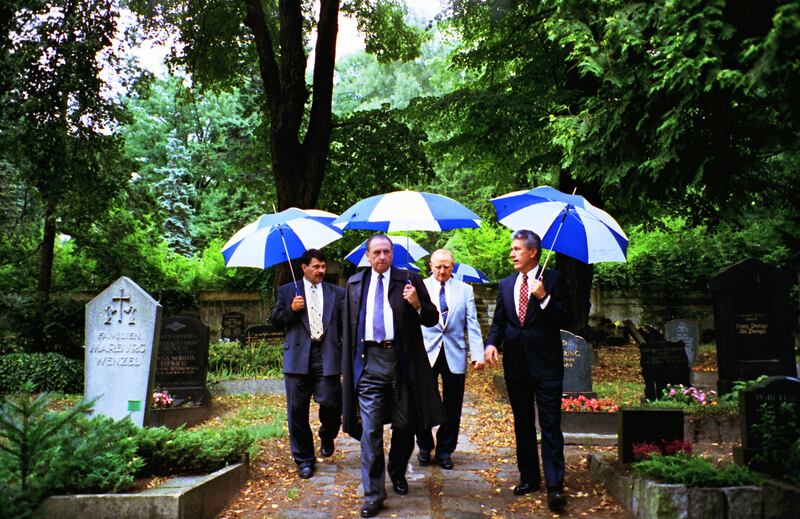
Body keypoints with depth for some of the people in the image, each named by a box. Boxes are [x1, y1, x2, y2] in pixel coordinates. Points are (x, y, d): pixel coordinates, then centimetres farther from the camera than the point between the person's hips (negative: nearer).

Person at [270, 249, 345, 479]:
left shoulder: (337, 293, 12)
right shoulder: (287, 291, 11)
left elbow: (345, 324, 8)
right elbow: (276, 321, 10)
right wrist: (291, 309, -9)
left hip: (327, 356, 0)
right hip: (298, 357, 0)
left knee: (331, 403, -6)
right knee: (297, 410, 4)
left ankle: (327, 437, 29)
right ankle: (304, 459, 19)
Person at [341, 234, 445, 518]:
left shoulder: (410, 280, 3)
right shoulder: (354, 283, 11)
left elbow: (432, 318, 4)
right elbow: (349, 326, 13)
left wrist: (417, 305, -17)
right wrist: (346, 367, 10)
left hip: (402, 360, 0)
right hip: (369, 360, 1)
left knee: (405, 424, 12)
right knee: (370, 429, -2)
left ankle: (398, 473, 38)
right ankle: (373, 494, 7)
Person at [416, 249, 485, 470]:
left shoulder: (465, 290, 6)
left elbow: (472, 324, 2)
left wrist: (477, 354, -6)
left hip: (455, 354, 1)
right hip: (426, 354, -1)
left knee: (452, 407, 7)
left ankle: (444, 450, 23)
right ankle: (425, 447, 26)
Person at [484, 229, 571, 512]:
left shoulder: (553, 279, -3)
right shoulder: (506, 284, 12)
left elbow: (566, 319, -7)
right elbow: (499, 321, 11)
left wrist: (544, 297, -20)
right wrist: (492, 343, -7)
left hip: (546, 364, -5)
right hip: (516, 364, 5)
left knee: (550, 426, -5)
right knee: (523, 424, 14)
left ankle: (555, 486, -1)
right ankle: (529, 478, 26)